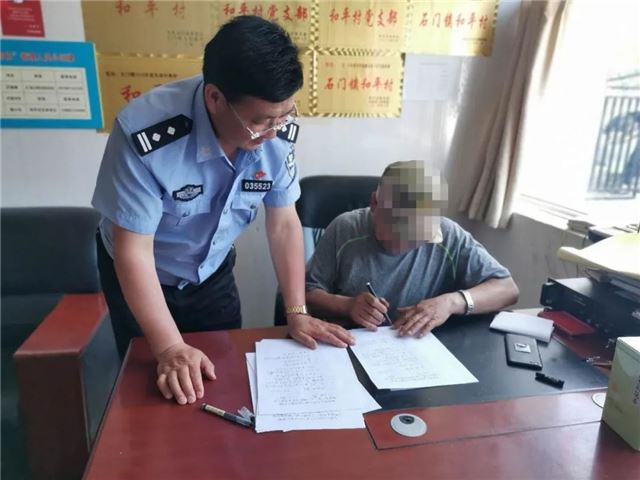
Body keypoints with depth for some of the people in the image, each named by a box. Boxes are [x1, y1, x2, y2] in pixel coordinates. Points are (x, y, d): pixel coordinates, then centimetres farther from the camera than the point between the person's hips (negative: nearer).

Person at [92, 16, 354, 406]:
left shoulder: (279, 131, -22)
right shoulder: (146, 136, -36)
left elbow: (284, 223, -12)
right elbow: (134, 250, -28)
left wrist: (297, 312, -15)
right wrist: (170, 349, -29)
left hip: (213, 273, 4)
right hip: (142, 277, -3)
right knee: (159, 393, 15)